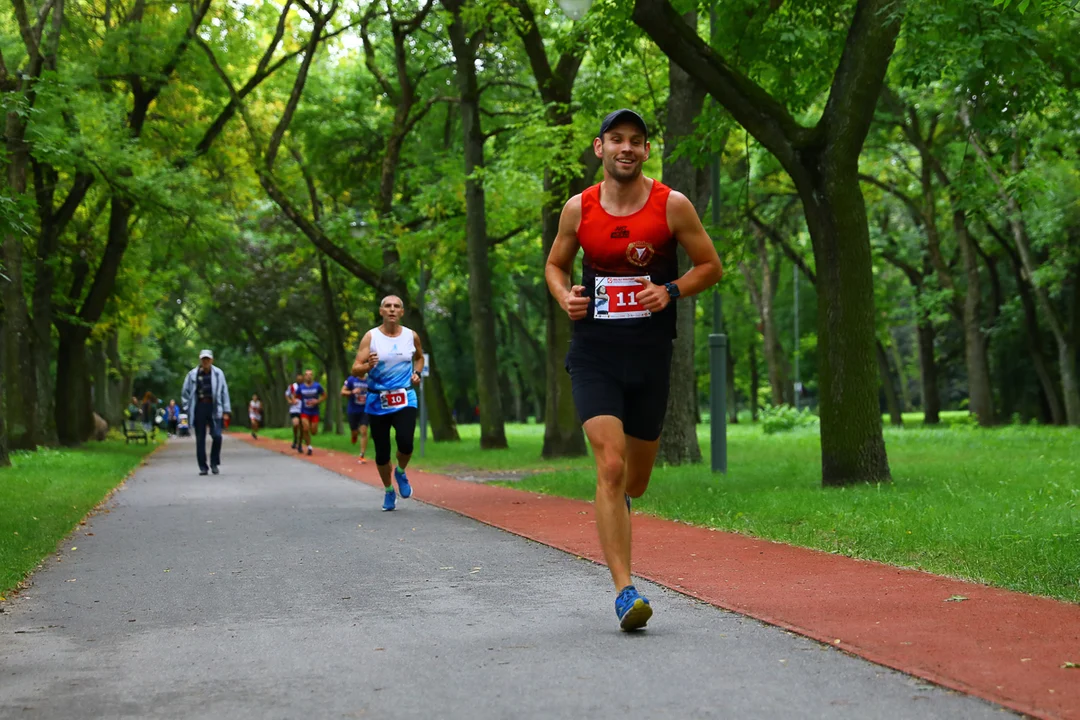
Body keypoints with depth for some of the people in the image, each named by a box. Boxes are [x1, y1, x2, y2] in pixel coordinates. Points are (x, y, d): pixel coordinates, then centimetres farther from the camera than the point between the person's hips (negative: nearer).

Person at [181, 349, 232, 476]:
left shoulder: (218, 374, 3)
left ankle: (214, 463, 7)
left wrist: (226, 411, 1)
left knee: (217, 435, -11)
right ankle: (202, 467, 10)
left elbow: (224, 392, 5)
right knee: (200, 439, 3)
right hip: (199, 408, 1)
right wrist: (188, 409, 3)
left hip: (214, 408, -1)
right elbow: (185, 393, 11)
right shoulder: (193, 374, 2)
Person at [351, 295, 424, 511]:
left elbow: (419, 357, 25)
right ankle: (388, 491, 28)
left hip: (405, 400, 0)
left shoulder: (411, 336, 3)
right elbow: (355, 370, -9)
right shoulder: (371, 337, -4)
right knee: (382, 452, 4)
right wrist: (368, 366, -29)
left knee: (405, 443, -22)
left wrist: (417, 373, 6)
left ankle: (401, 472, 11)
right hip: (377, 402, 0)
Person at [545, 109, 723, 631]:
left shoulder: (672, 206, -3)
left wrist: (671, 291, -12)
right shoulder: (578, 209, 1)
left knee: (636, 480, 12)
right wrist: (565, 296, -5)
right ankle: (624, 591, -12)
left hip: (651, 354, 1)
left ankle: (618, 501, 52)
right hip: (593, 354, -1)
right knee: (610, 466, -16)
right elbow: (555, 264, 17)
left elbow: (710, 266, 6)